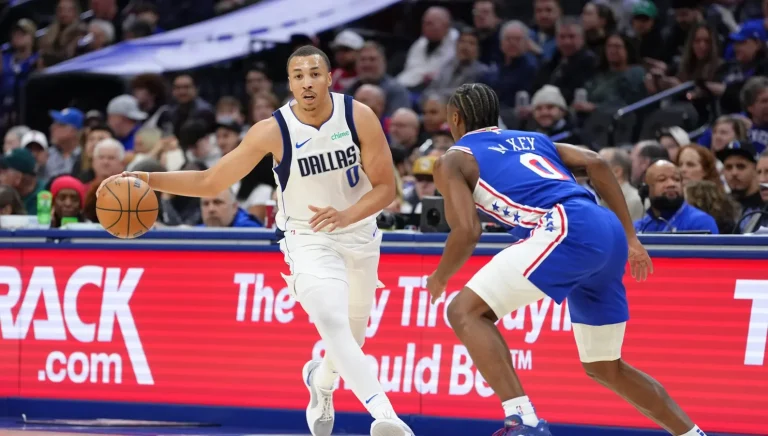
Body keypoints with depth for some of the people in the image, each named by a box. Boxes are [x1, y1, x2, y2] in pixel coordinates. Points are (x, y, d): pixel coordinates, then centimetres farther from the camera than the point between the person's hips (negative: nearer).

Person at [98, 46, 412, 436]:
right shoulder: (273, 131, -18)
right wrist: (147, 179, -20)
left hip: (359, 233, 3)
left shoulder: (359, 117, -16)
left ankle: (320, 381, 53)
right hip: (307, 239, -3)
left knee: (352, 337, 19)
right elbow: (210, 182, -9)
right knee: (333, 324, -28)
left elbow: (385, 187, -11)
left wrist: (345, 216, -30)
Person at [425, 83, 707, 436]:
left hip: (568, 229, -7)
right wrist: (630, 238, 19)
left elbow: (467, 233, 0)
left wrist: (439, 279, 19)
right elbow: (595, 163, 19)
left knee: (465, 311, -6)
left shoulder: (453, 160, 13)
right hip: (609, 233, 7)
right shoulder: (531, 139, 32)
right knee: (605, 367, 21)